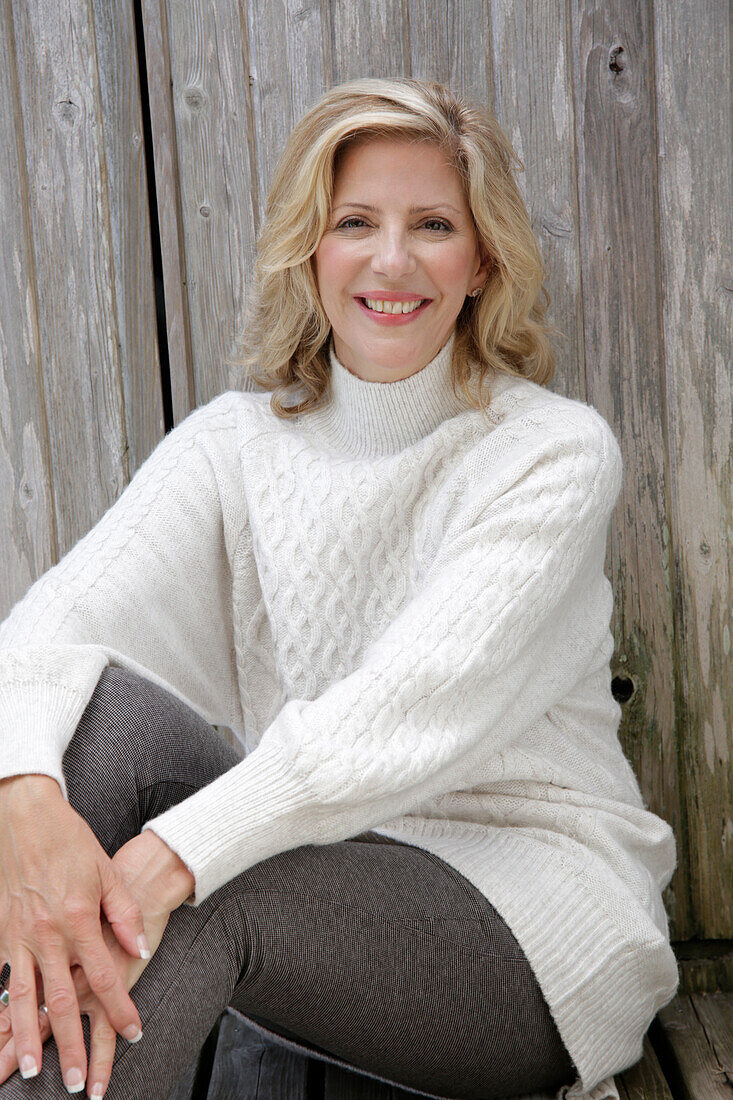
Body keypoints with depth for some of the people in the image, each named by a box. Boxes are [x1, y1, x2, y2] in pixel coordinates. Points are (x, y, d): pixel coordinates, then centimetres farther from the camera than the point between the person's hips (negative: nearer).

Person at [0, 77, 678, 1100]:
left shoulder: (556, 449, -9)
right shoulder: (237, 442, 3)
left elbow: (423, 699, -25)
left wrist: (172, 858, -37)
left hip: (534, 896, -3)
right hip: (322, 863, 4)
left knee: (196, 908, -32)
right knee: (106, 705, -23)